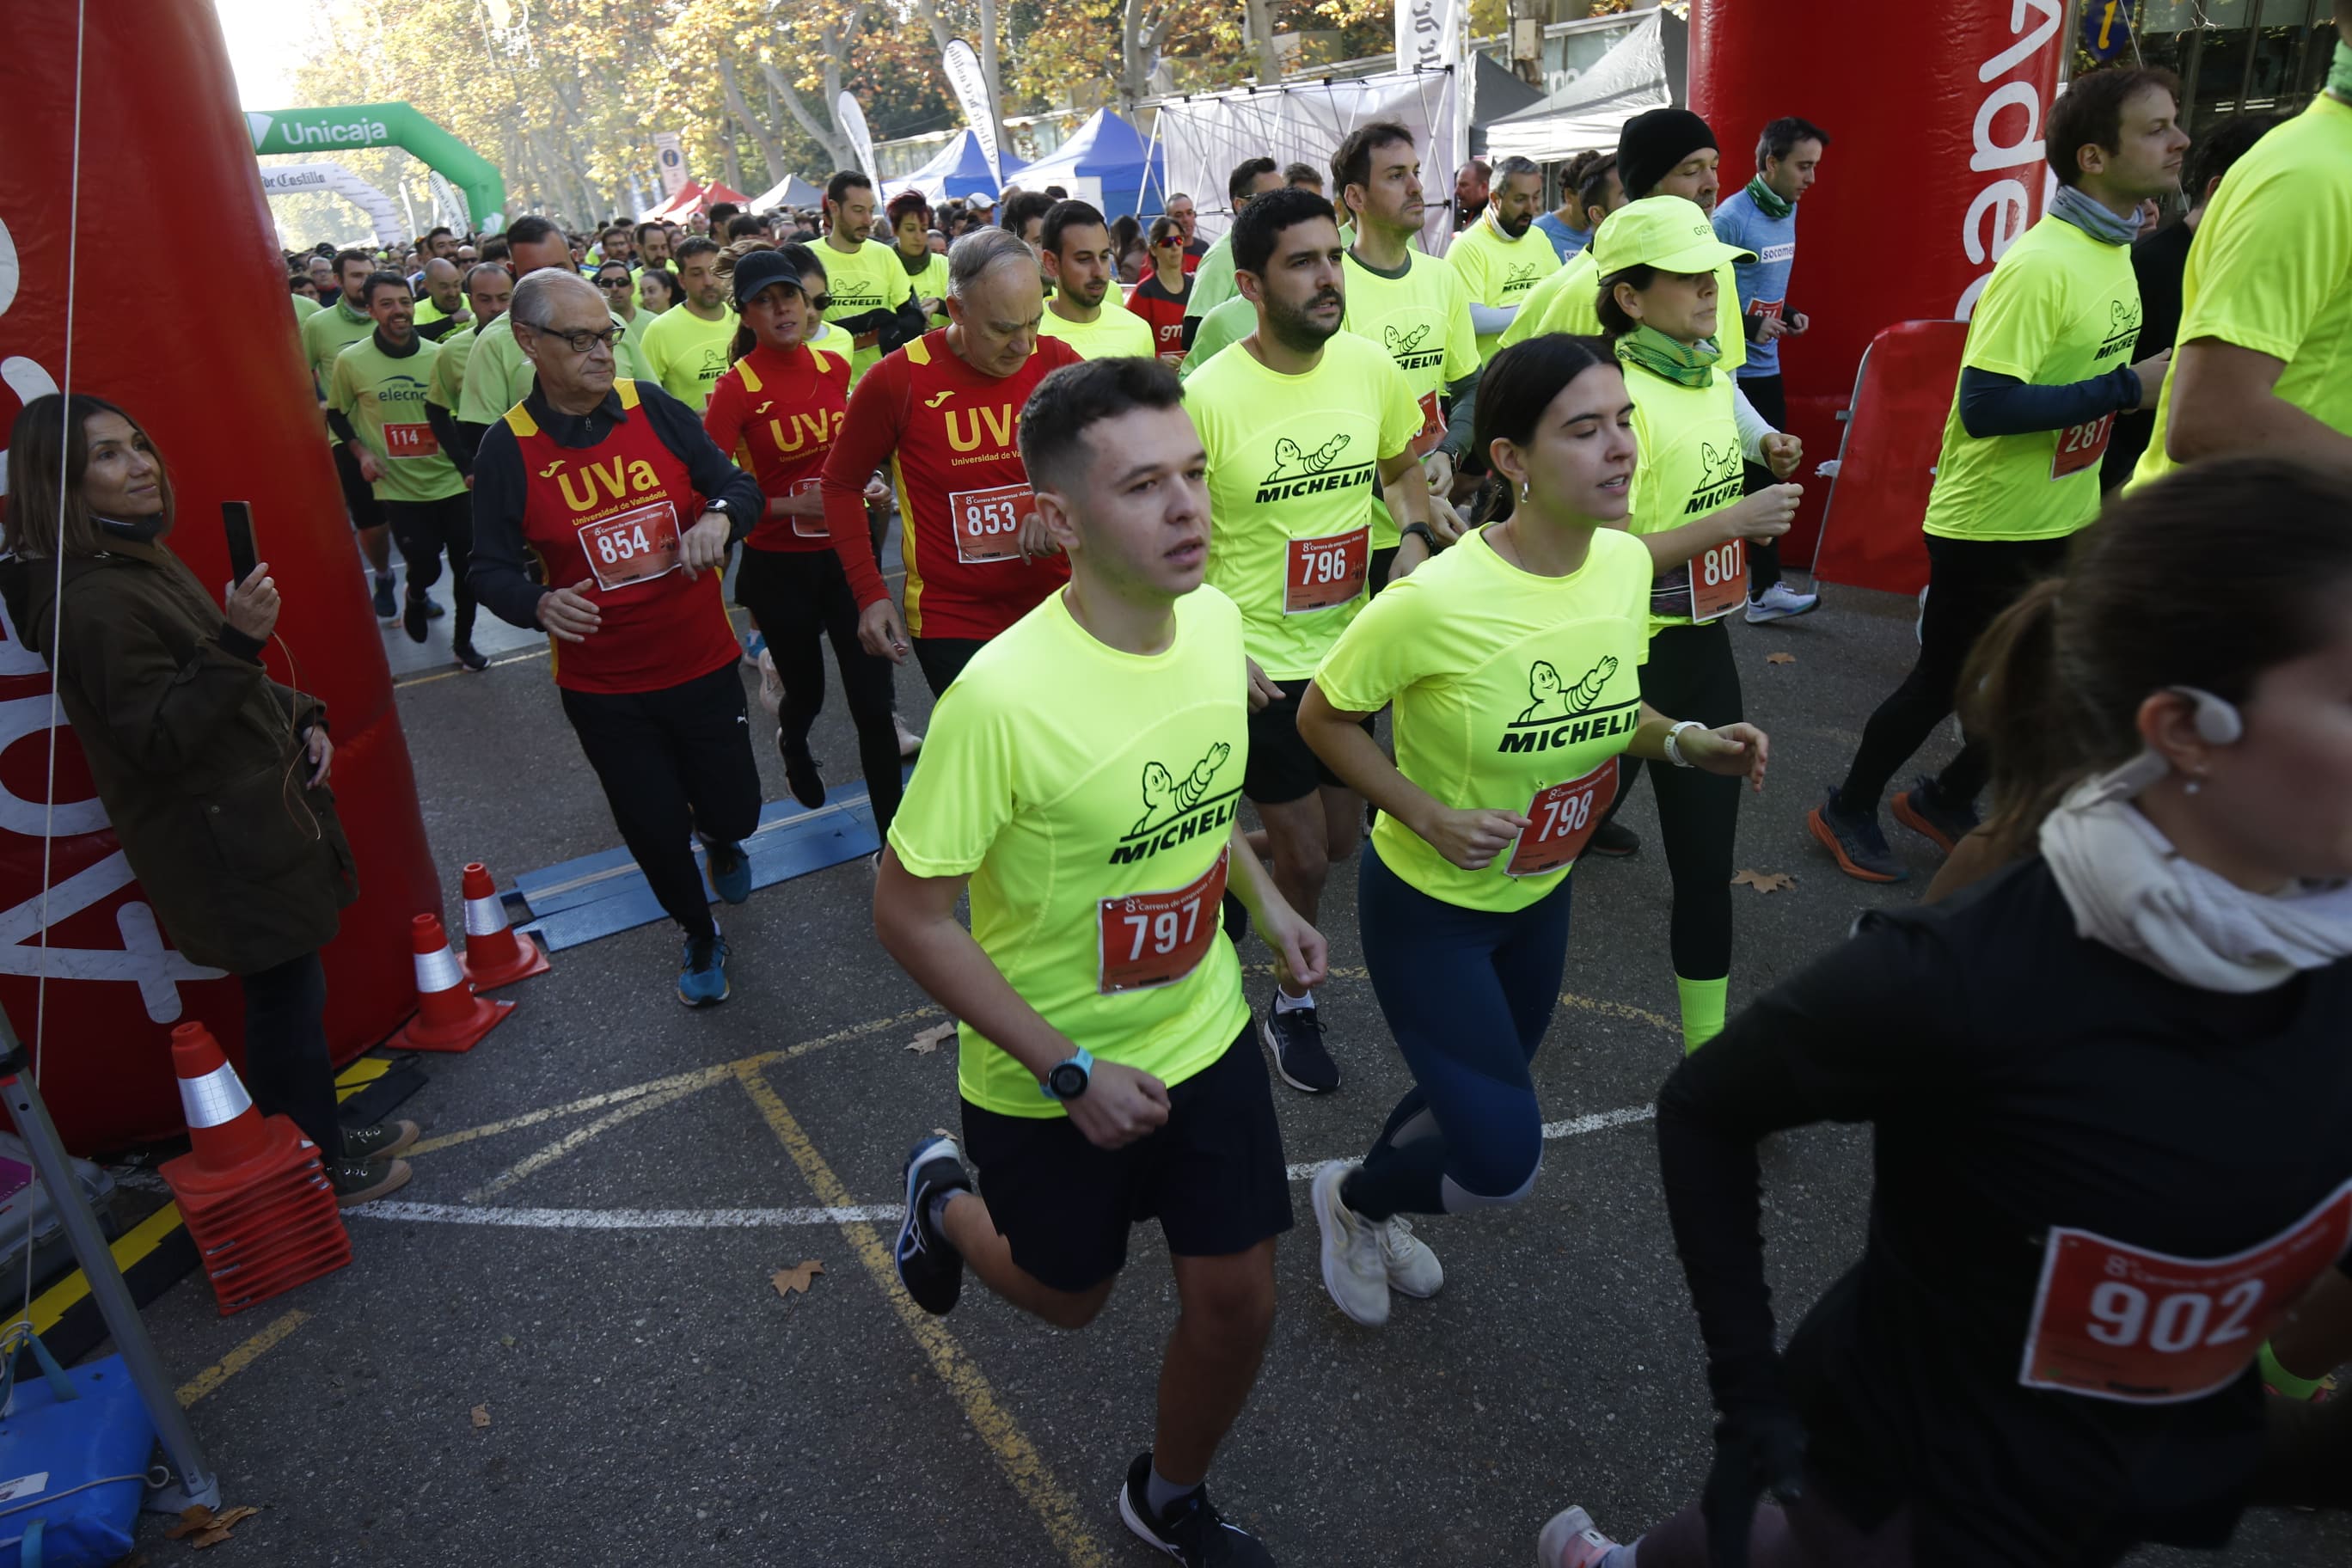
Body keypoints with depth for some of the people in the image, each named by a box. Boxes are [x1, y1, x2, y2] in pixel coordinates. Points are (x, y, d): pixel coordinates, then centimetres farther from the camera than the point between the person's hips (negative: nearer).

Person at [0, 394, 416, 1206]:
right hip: (224, 846, -10)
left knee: (292, 987, 19)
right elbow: (160, 739, -24)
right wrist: (237, 641, -33)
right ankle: (316, 1171, 22)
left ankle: (326, 1136, 36)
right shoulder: (86, 602, -23)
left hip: (257, 816, 10)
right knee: (286, 996, 4)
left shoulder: (140, 556, 10)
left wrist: (301, 718, 6)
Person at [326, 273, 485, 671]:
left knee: (468, 565, 2)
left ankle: (463, 641, 24)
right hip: (399, 487, -1)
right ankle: (415, 598, 35)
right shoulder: (351, 361, -6)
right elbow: (336, 414, 9)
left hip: (451, 480, 1)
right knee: (425, 567, -3)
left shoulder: (438, 354, -3)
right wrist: (362, 451, -6)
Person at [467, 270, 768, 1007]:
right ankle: (699, 935, 40)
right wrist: (540, 603, -25)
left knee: (733, 809, 9)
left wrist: (719, 517, -23)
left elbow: (742, 485, 1)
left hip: (701, 662, 1)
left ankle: (720, 840, 51)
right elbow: (490, 569, -3)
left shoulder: (655, 409, -5)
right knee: (655, 832, 9)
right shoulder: (507, 448, -7)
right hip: (601, 685, -1)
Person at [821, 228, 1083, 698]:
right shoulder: (896, 380, -10)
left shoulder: (1058, 363, -4)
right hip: (950, 622, -3)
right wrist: (870, 593, -4)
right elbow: (842, 484, 3)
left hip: (1055, 603, 3)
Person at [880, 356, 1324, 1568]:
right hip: (1054, 1075, -4)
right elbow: (909, 914, -22)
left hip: (1205, 1029, 5)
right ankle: (945, 1197, 55)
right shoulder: (1004, 696, -32)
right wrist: (1070, 1074, -21)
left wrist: (1264, 899, 0)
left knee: (1236, 1301, 12)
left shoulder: (1215, 616, -11)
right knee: (1066, 1296, 21)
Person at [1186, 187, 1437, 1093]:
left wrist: (1415, 535, -5)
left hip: (1347, 644, 5)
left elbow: (1400, 466, 15)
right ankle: (1292, 1007, 31)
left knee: (1340, 841, 18)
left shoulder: (1370, 366, -4)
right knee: (1304, 855, 5)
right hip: (1258, 661, -5)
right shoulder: (1209, 395, -19)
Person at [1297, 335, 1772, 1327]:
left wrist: (1685, 742, -11)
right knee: (1503, 1161, -4)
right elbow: (1323, 718, -15)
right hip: (1426, 904, -7)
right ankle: (1352, 1198, 30)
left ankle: (1378, 1206, 56)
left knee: (1481, 1096, 25)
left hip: (1541, 891, 7)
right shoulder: (1436, 601, -29)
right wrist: (1429, 815, -25)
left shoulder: (1627, 562, -9)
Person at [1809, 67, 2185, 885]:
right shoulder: (2039, 265, -22)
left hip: (2063, 521, 9)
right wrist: (2130, 388, -24)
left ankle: (1945, 800, 34)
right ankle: (1848, 810, 25)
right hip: (1989, 525, -9)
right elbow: (1984, 407, -28)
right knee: (1941, 685, 5)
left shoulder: (2115, 250, 8)